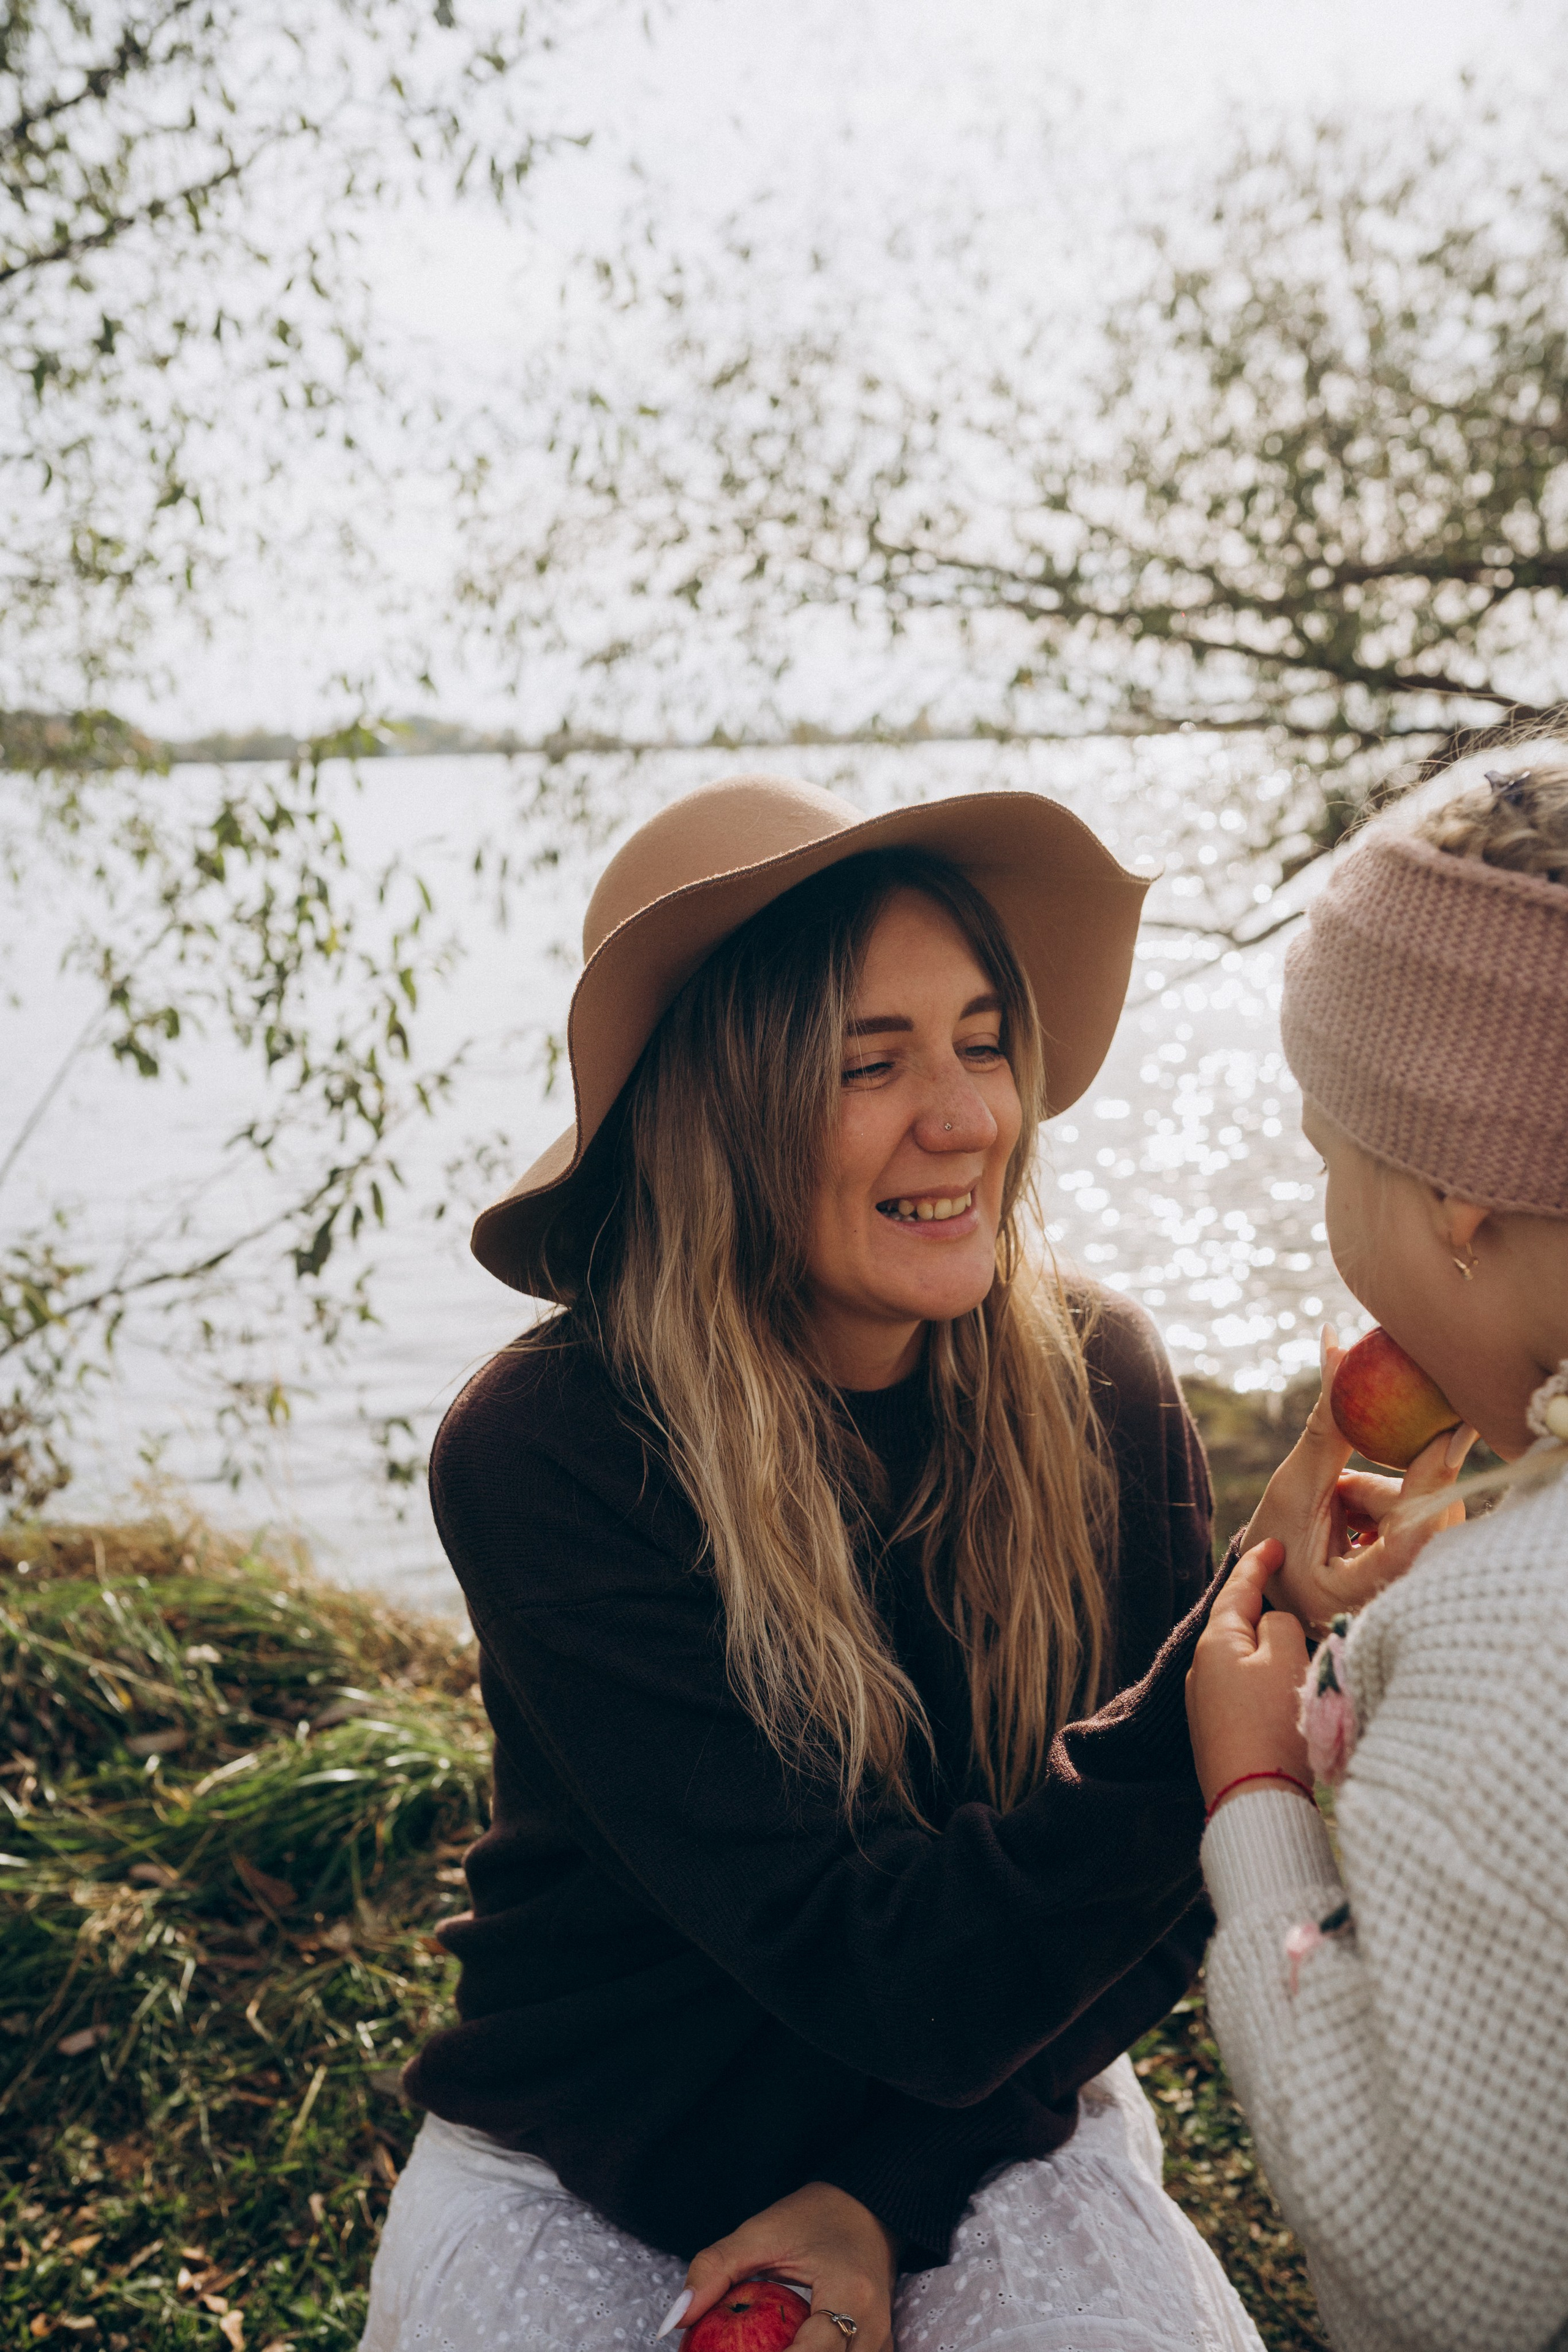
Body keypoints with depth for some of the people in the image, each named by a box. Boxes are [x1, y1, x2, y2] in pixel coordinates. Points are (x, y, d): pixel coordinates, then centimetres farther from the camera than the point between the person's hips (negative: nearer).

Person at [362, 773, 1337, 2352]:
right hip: (590, 2166, -1)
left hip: (991, 2145, 2)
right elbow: (886, 1980, -27)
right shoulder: (544, 1457, -23)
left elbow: (1141, 1906, -3)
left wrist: (891, 2197, -14)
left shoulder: (1097, 1389, -13)